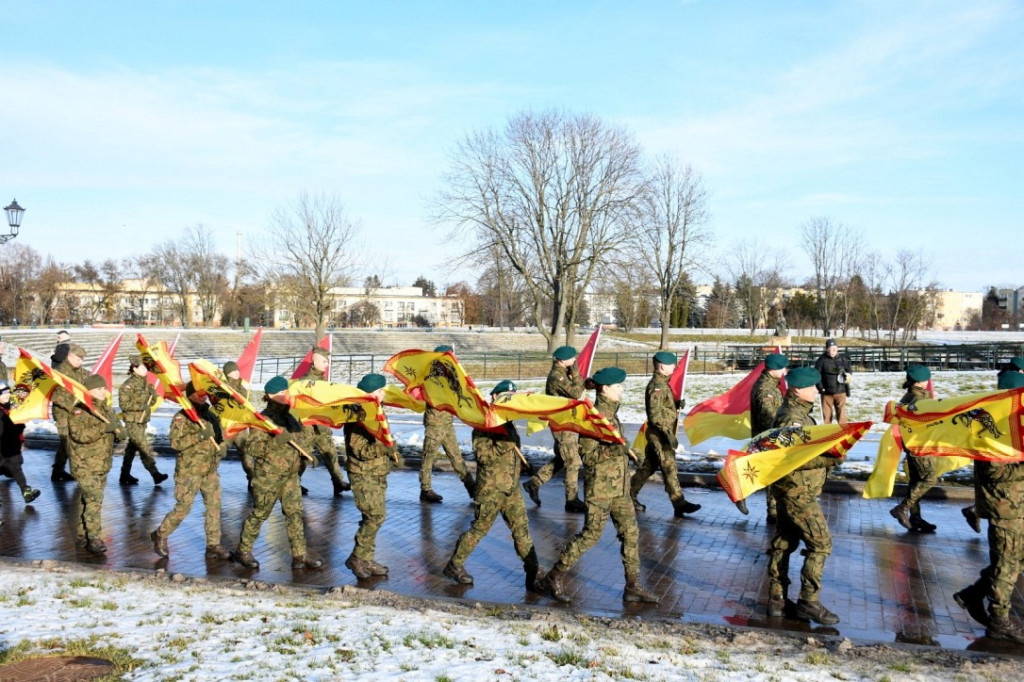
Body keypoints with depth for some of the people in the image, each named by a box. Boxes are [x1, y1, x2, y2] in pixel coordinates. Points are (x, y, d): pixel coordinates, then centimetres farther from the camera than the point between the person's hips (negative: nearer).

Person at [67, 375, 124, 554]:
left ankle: (82, 536, 24)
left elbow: (120, 432, 11)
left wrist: (117, 429, -13)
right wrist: (104, 427, -30)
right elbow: (79, 434, -27)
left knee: (85, 500, 15)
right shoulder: (79, 410, -13)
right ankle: (94, 539, -9)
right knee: (93, 500, -13)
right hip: (85, 465, -7)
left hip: (102, 464, 7)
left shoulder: (106, 409, 12)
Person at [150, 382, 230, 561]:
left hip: (210, 470, 6)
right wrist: (199, 435, -30)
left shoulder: (210, 415, 10)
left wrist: (220, 449, 7)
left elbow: (217, 437, 25)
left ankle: (213, 545, 12)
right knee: (183, 508, 0)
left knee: (214, 507, 5)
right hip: (189, 472, -6)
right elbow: (176, 442, -24)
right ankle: (160, 535, 23)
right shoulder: (181, 418, -11)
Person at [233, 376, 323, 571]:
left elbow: (307, 434, 16)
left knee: (295, 513, 4)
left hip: (290, 475, 7)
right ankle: (243, 551, 23)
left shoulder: (290, 416, 9)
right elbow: (251, 448, -22)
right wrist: (277, 441, -31)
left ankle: (300, 555, 8)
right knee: (259, 514, 5)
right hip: (268, 476, -7)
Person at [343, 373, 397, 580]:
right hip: (363, 475, -9)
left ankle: (366, 559, 21)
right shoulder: (357, 417, -19)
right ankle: (357, 558, 0)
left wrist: (390, 451, 18)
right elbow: (360, 449, -25)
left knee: (373, 517, 12)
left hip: (378, 473, 9)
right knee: (375, 515, -11)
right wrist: (383, 447, -35)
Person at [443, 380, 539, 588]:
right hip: (490, 489, -6)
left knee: (522, 530, 2)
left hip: (512, 489, 7)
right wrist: (503, 444, -29)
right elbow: (484, 455, -22)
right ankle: (454, 565, 23)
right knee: (479, 529, 6)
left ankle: (533, 575, 5)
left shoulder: (508, 423, 12)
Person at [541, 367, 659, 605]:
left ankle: (633, 587, 14)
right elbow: (587, 453, -18)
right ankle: (554, 578, 11)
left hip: (619, 486, 9)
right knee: (591, 534, -2)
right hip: (600, 486, -9)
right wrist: (612, 450, -24)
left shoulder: (610, 412, 12)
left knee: (630, 533, 7)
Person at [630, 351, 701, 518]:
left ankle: (630, 496, 22)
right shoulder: (656, 386, -16)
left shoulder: (663, 383, 15)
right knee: (669, 468, -8)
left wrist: (677, 404, 5)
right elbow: (655, 414, -22)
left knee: (648, 466, 15)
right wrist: (669, 434, -25)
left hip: (658, 435, 10)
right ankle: (679, 504, -5)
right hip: (659, 434, -10)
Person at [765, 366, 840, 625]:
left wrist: (827, 454, 7)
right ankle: (808, 603, 3)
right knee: (821, 543, -4)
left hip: (790, 491, 10)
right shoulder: (791, 418, -20)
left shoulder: (798, 414, 13)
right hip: (798, 493, -10)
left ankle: (777, 599, 21)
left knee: (783, 543, 13)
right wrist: (828, 459, -26)